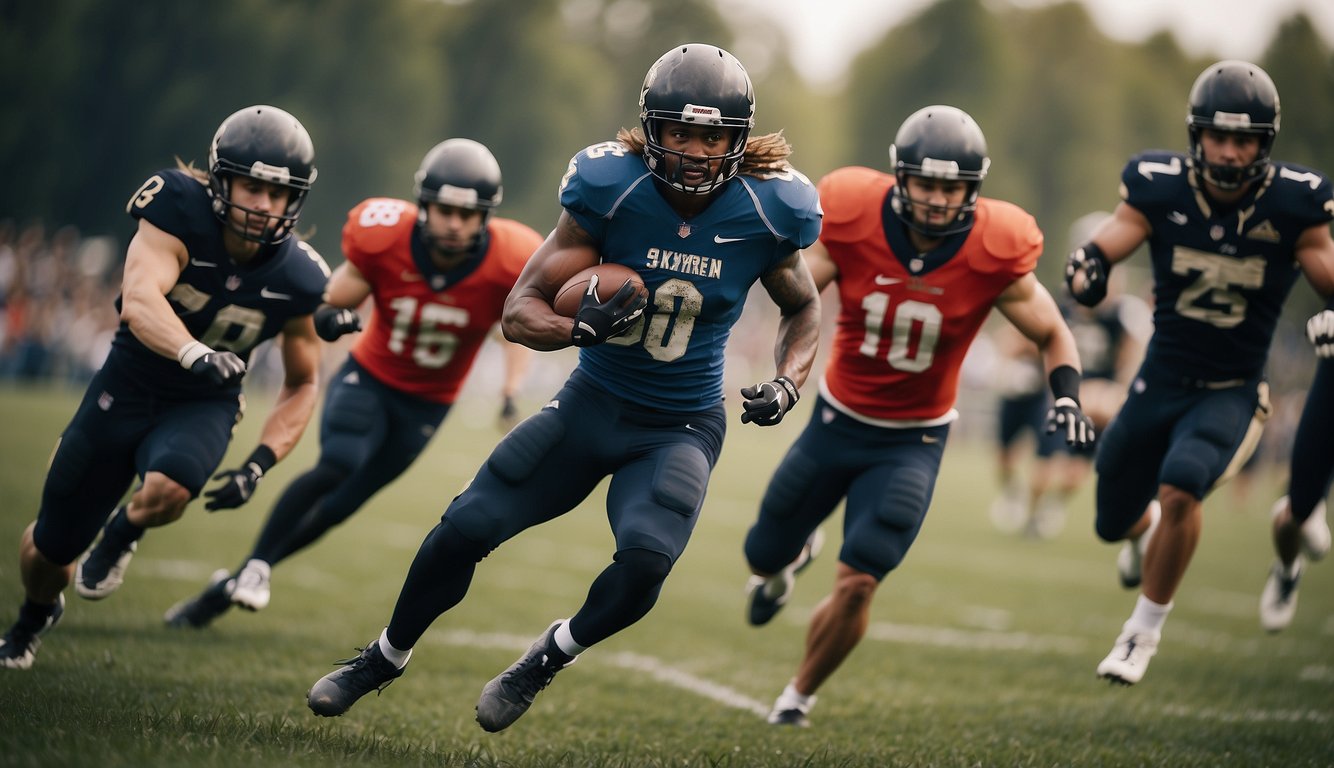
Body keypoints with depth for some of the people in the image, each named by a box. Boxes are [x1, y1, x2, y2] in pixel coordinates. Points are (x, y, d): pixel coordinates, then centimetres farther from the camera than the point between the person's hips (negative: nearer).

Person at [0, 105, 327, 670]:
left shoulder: (297, 280, -15)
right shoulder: (181, 211, -24)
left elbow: (301, 385, 0)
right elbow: (139, 302, -40)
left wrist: (259, 464, -13)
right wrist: (197, 355, -58)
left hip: (204, 406, 0)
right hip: (127, 387, 0)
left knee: (166, 492, -34)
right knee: (51, 548, 11)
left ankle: (122, 534, 4)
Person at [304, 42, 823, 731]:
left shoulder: (765, 213, -14)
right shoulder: (611, 190, -17)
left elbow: (804, 310, 8)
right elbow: (519, 311, -14)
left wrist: (786, 385, -10)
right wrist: (582, 329, -34)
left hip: (680, 429, -1)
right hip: (592, 405, 1)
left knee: (644, 564, -25)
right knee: (465, 529, -2)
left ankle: (547, 660, 5)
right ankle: (386, 655, 26)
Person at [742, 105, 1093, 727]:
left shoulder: (992, 257, -19)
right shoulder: (851, 223, -19)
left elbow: (1053, 336, -5)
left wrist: (1066, 396, -24)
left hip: (913, 440, -2)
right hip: (837, 420, 2)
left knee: (857, 585, -12)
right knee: (765, 554, 15)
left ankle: (798, 697, 14)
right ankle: (791, 558, 55)